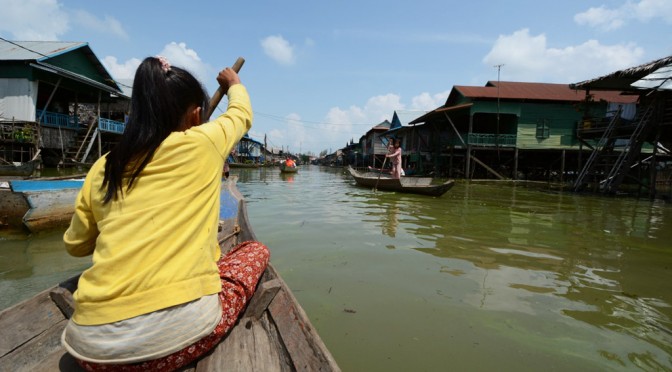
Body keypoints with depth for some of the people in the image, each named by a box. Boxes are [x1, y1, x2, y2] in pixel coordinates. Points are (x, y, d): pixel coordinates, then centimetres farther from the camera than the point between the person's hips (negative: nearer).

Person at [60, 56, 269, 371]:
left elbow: (75, 245, 25)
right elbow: (242, 115, 24)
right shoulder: (203, 143, 0)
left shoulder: (102, 168, 10)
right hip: (178, 332, -5)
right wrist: (233, 84, 43)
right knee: (255, 251, 18)